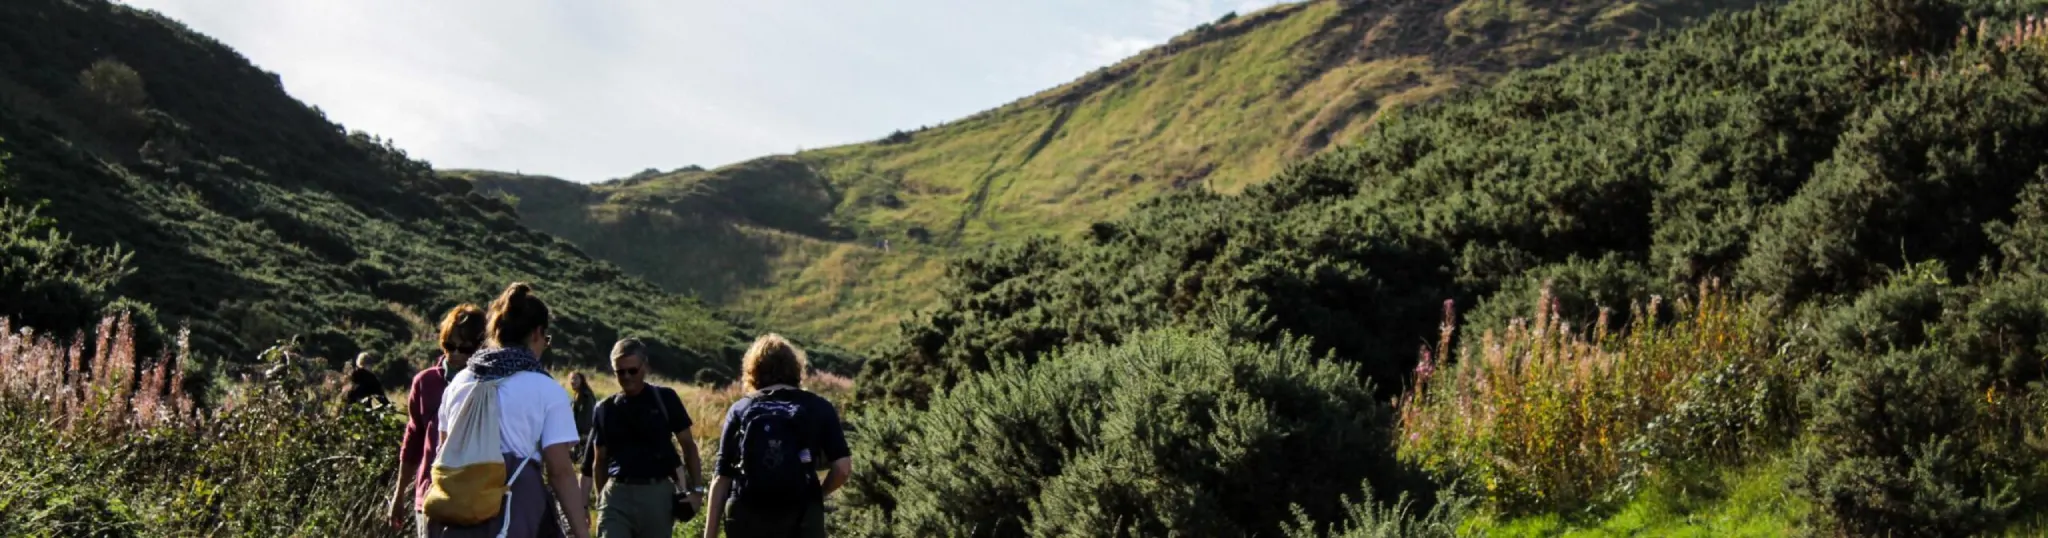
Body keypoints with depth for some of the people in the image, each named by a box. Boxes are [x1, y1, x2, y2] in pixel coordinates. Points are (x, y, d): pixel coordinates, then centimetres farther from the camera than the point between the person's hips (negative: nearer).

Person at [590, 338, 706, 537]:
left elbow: (688, 445, 4)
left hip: (658, 493, -1)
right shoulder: (605, 409, 6)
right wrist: (600, 498, 10)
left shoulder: (665, 399, 1)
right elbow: (600, 460, 13)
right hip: (617, 494, 1)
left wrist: (696, 489, -4)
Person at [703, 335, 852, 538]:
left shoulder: (740, 410, 7)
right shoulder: (818, 408, 5)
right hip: (800, 518, -2)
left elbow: (722, 479, 3)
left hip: (747, 518, 2)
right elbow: (843, 467, -4)